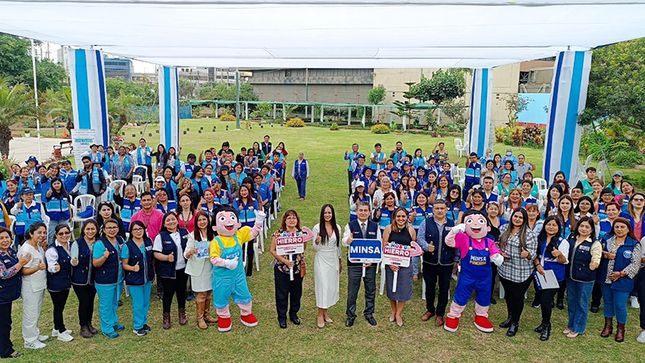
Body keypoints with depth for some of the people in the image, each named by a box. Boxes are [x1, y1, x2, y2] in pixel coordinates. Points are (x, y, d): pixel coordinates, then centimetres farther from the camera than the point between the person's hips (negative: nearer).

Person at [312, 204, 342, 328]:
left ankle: (325, 312, 22)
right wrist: (317, 242, -28)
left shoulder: (337, 228, 3)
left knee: (332, 286, 8)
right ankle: (320, 315, 8)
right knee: (322, 286, -4)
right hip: (321, 260, -4)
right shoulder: (317, 228, -8)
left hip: (333, 261, 4)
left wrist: (340, 261, 17)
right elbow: (315, 248, -6)